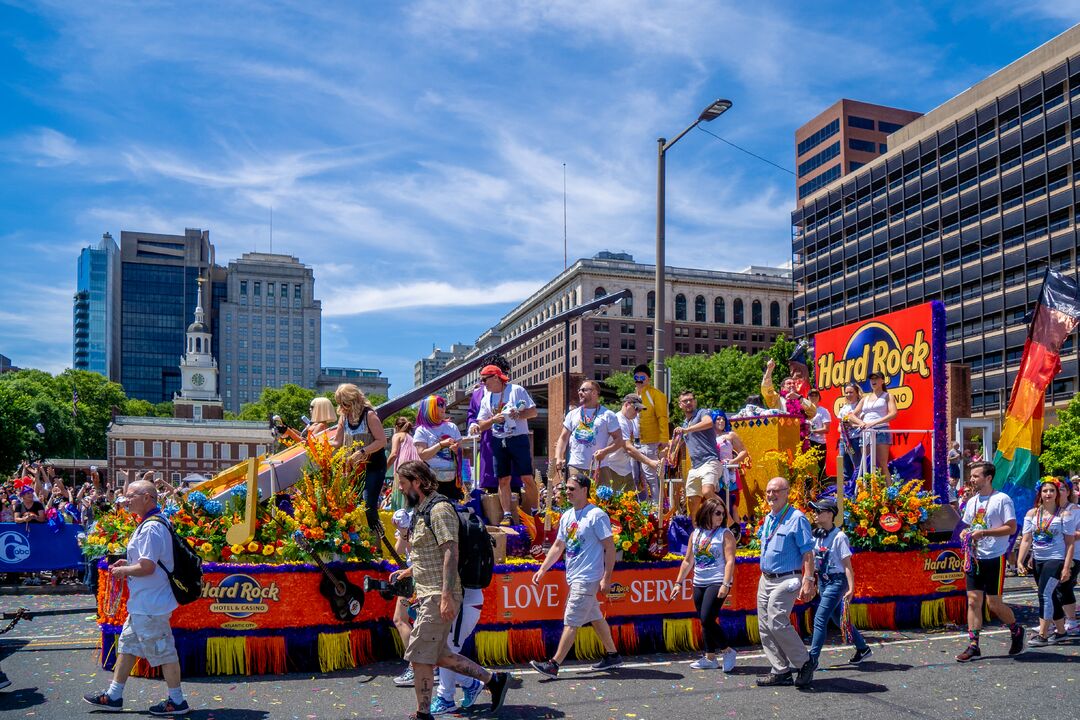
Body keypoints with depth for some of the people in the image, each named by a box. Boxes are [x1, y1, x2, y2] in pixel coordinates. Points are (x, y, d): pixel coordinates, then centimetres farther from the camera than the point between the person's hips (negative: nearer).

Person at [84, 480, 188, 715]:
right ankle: (113, 696, 30)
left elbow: (147, 567, -27)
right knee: (127, 645, 18)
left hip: (151, 604, -11)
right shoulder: (150, 523, 12)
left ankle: (177, 701, 10)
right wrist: (127, 564, 12)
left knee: (163, 651, -1)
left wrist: (123, 571, -10)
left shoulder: (152, 528, -22)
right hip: (143, 602, 11)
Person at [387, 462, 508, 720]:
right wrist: (408, 571, 24)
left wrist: (446, 595, -26)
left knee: (419, 656, -4)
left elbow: (451, 553, -21)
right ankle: (492, 680, 20)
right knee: (438, 655, 13)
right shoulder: (422, 510, 18)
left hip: (438, 596, -10)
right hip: (428, 594, 10)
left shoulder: (439, 509, -14)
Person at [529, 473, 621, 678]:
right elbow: (558, 546, 18)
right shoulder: (567, 516, 12)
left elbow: (609, 548, -13)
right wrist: (542, 570, 11)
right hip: (573, 577, 8)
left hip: (587, 579, -8)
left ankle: (554, 665, -7)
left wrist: (606, 578, -16)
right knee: (595, 618, 16)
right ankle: (612, 655, 28)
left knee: (571, 622, -8)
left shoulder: (597, 515, -12)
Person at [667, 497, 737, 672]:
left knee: (707, 619, -14)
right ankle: (710, 658, 22)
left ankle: (727, 651, 4)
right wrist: (679, 582, 12)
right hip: (699, 584, 6)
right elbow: (688, 561, 15)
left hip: (717, 583, -6)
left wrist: (726, 584, -21)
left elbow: (730, 561, -12)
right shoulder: (695, 534, 11)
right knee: (705, 622, 11)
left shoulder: (725, 534, -4)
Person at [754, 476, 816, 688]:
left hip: (786, 580, -8)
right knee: (764, 627, 6)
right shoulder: (768, 519, 14)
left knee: (777, 623, -15)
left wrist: (808, 580, -20)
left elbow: (808, 553, -13)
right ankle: (781, 671, 14)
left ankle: (804, 663, 4)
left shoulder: (797, 518, -10)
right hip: (765, 579, 8)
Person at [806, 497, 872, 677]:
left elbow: (847, 565, -15)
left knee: (820, 619, -11)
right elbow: (814, 559, 15)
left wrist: (851, 588, -18)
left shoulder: (839, 537, -15)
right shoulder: (816, 535, 6)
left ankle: (812, 659, -5)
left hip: (836, 581, -8)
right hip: (823, 580, 8)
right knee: (837, 618, 18)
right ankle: (863, 648, 36)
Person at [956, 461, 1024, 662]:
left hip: (994, 558, -6)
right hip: (974, 558, 6)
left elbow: (1011, 527, -14)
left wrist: (983, 532, -20)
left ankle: (1016, 630, 25)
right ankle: (973, 645, 6)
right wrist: (965, 534, 1)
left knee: (993, 603, -2)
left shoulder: (1002, 499, -8)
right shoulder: (972, 501, 13)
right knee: (973, 601, 2)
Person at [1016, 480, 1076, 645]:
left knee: (1045, 594, -14)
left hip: (1056, 560, -5)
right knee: (1051, 597, 13)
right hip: (1037, 560, 5)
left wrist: (1067, 567, -12)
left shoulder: (1064, 514, -4)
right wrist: (1020, 561, -3)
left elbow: (1070, 543, -6)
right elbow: (1026, 540, 6)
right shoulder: (1032, 513, 7)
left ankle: (1042, 635, -10)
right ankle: (1060, 631, 27)